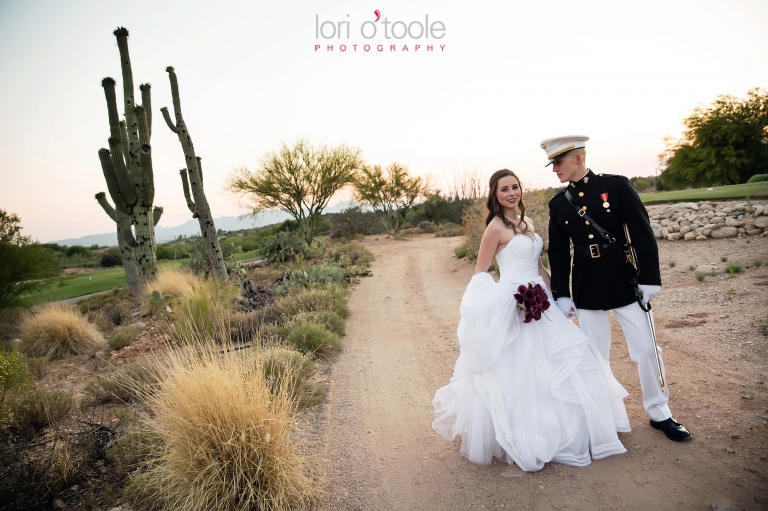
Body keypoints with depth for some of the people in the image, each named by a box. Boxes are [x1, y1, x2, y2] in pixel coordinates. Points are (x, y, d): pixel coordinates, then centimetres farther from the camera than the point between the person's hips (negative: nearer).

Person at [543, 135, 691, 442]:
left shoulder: (616, 185, -4)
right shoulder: (558, 203, 3)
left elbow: (643, 233, -6)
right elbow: (558, 253, 5)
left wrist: (650, 278, -9)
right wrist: (561, 295, 2)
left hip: (626, 282, -2)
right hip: (587, 289, 2)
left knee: (646, 349, 7)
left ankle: (659, 413, 27)